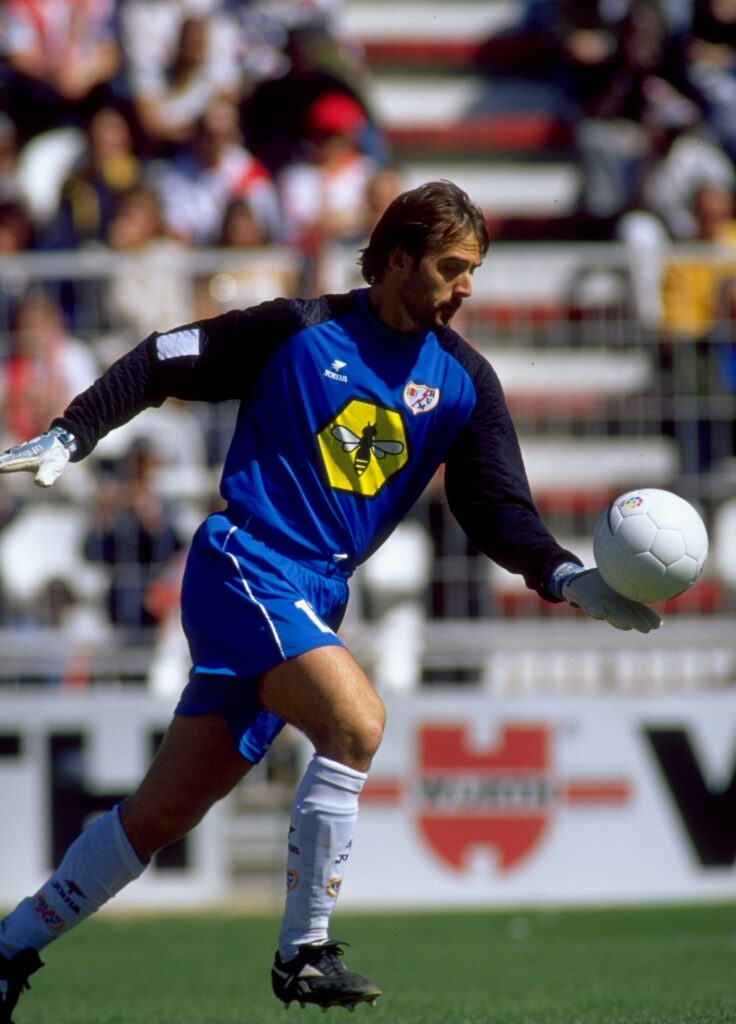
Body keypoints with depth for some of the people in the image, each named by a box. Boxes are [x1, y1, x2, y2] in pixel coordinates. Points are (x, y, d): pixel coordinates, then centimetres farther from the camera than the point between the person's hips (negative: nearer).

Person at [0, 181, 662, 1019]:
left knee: (166, 809, 7)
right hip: (241, 566, -6)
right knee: (355, 722, -27)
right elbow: (163, 363, 2)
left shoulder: (463, 381, 6)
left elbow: (499, 510, 3)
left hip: (315, 602, 6)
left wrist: (571, 581, -13)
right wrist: (69, 438, -4)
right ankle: (302, 954, -17)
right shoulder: (300, 330, -6)